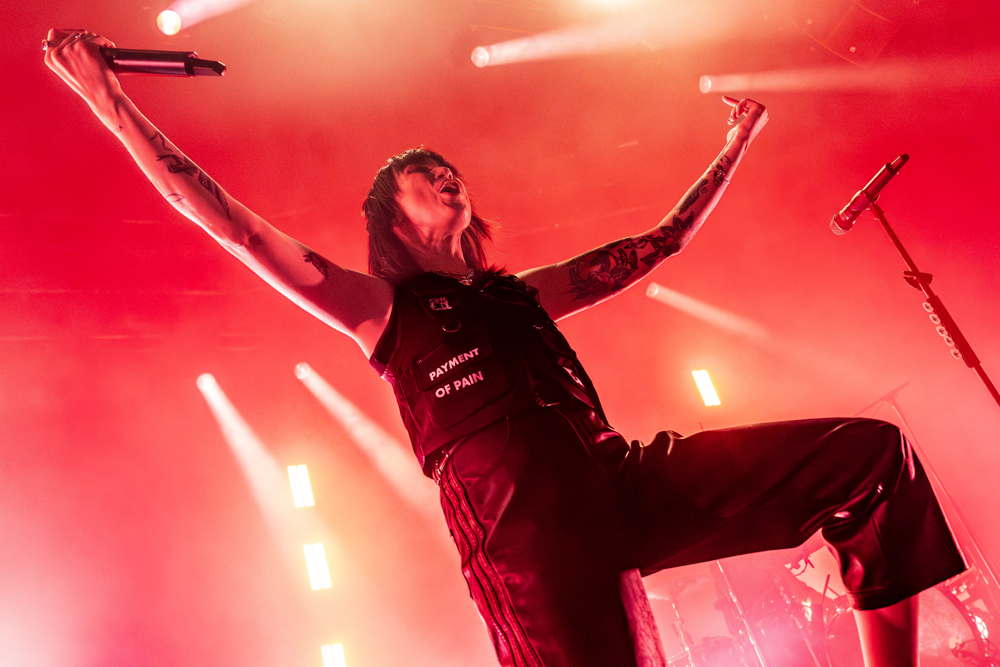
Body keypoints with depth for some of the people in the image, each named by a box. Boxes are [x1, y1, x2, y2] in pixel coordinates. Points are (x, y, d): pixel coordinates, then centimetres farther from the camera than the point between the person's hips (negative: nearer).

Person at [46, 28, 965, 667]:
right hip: (517, 520, -5)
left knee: (875, 454, -2)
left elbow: (657, 246, 37)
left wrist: (736, 143, 43)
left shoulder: (522, 294, 30)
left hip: (623, 481, 6)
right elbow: (233, 225, 10)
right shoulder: (382, 308, 17)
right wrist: (111, 101, 7)